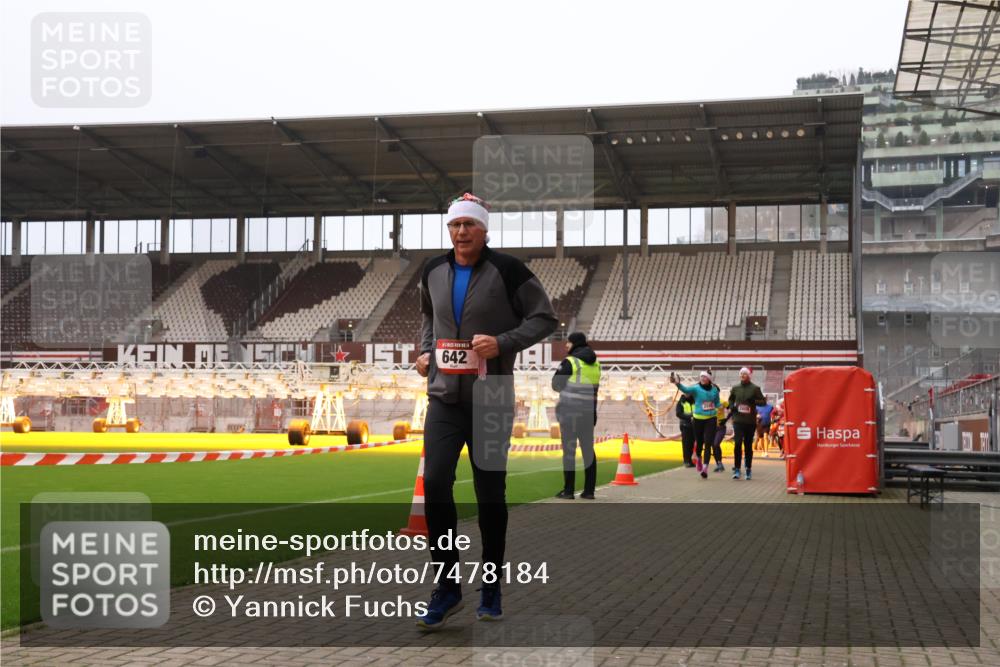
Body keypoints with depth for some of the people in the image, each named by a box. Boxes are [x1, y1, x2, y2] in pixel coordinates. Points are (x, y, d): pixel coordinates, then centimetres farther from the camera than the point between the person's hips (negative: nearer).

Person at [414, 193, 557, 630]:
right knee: (435, 483, -8)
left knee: (490, 493, 6)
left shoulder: (507, 270, -9)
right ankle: (447, 587, 5)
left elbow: (545, 318, -7)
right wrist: (425, 351, 8)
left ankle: (491, 587, 22)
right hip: (443, 397, 4)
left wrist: (503, 343, -20)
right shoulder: (433, 272, 6)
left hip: (491, 400, -3)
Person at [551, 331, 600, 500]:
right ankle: (589, 490, 8)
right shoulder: (595, 363, 10)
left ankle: (568, 490, 0)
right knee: (588, 449, 8)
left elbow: (556, 384, -5)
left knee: (569, 449, -1)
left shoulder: (570, 362, -9)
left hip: (569, 409, -5)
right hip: (588, 410, 5)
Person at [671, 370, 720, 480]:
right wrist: (678, 384, -44)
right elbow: (686, 389, -25)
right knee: (699, 442, 11)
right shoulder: (696, 388, -5)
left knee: (708, 444, -8)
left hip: (711, 419, 1)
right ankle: (698, 458, 44)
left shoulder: (714, 389, 4)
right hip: (698, 419, -1)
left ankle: (705, 468, -12)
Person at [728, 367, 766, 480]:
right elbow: (731, 399, 25)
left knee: (748, 445, 7)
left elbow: (763, 401, 2)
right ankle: (737, 469, -8)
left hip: (751, 421, -1)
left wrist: (754, 401, -16)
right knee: (737, 443, -12)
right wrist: (732, 406, 4)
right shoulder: (735, 388, 9)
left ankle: (748, 469, 17)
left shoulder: (755, 388, 0)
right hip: (738, 420, 1)